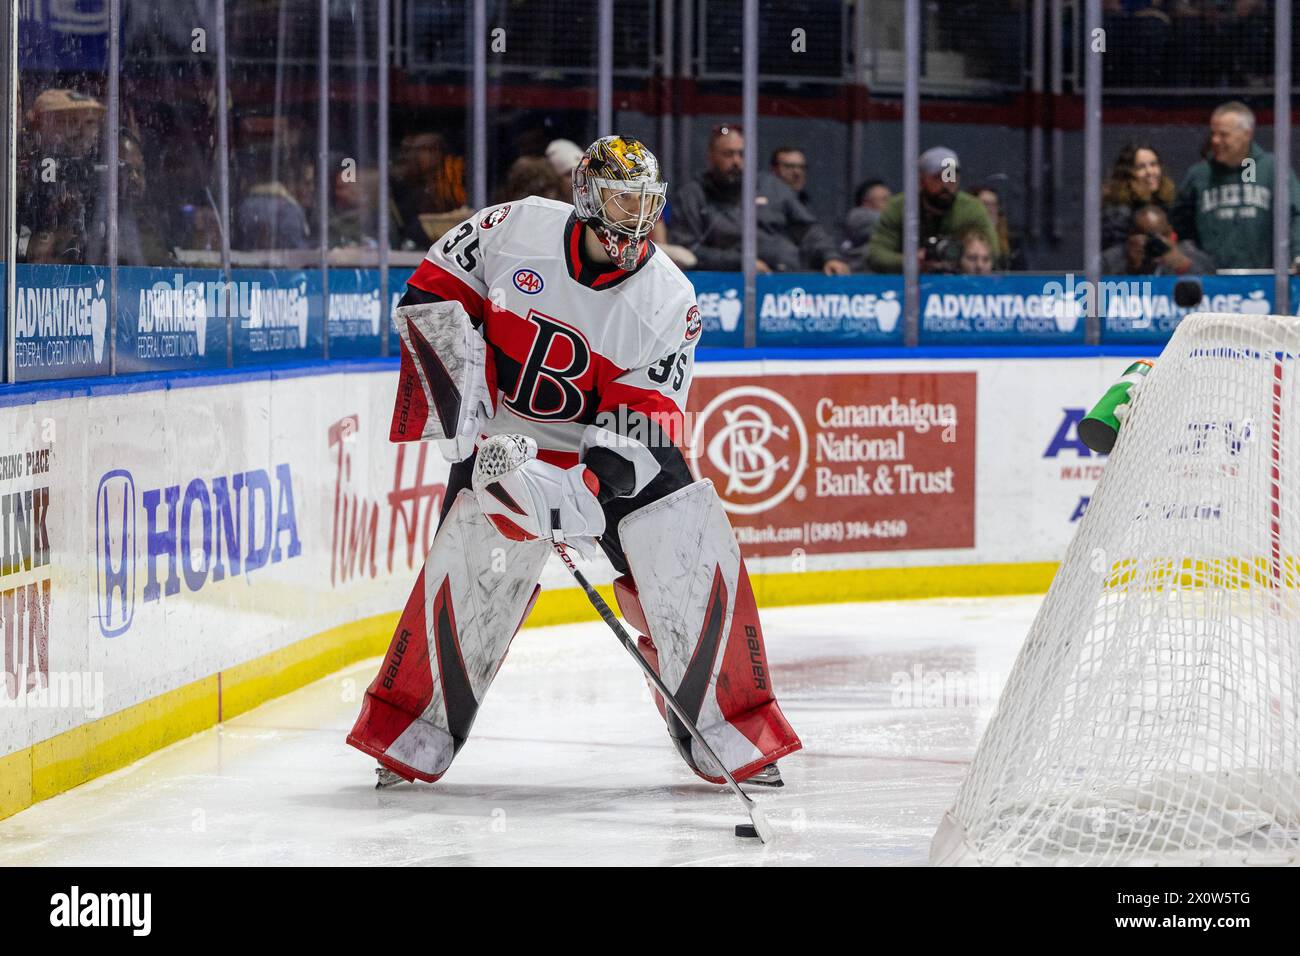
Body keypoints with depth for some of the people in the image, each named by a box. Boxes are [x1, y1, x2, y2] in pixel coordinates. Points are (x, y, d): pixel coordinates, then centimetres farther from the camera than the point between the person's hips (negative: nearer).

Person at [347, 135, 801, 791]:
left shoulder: (669, 299, -11)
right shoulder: (516, 229, -12)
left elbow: (645, 416, -15)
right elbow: (431, 292, -3)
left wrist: (584, 491, -30)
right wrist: (461, 396, -13)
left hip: (611, 446, 2)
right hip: (503, 436, -1)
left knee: (698, 561, -10)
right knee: (472, 567, -17)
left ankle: (727, 735, 4)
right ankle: (412, 735, 0)